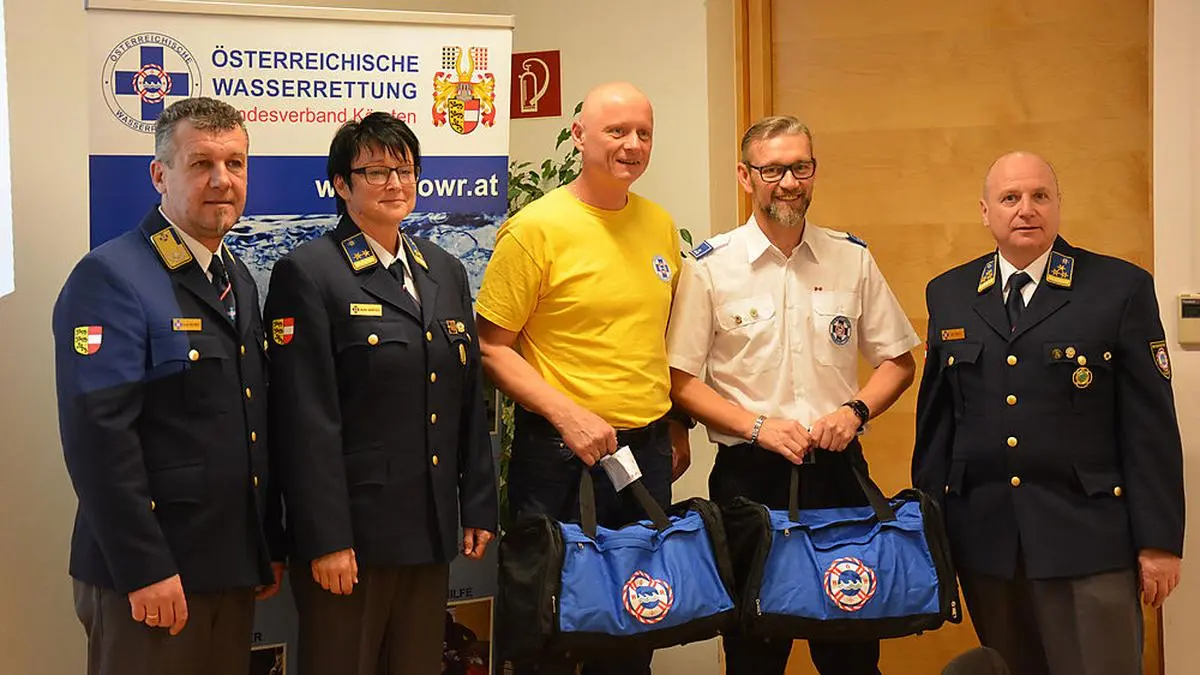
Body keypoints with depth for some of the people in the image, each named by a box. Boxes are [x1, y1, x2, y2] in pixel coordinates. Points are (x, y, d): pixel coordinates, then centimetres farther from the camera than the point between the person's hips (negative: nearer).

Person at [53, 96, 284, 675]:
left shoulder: (237, 280, 13)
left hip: (233, 566, 8)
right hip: (147, 574, -7)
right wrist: (146, 569, -21)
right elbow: (97, 434, -20)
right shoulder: (109, 278, -13)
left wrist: (271, 545, 15)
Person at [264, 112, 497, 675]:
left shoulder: (446, 272, 12)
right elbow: (306, 420, -14)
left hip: (431, 529, 6)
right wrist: (325, 539, -17)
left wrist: (479, 504, 11)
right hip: (352, 528, -6)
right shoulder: (306, 274, -8)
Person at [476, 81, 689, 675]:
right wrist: (568, 415, -19)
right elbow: (492, 347, -10)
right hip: (561, 451, -5)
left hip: (648, 449, 5)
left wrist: (676, 428, 15)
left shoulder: (660, 225, 8)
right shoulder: (535, 229, -9)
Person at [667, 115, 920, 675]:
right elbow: (680, 380, -2)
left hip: (838, 468, 2)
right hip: (749, 476, -2)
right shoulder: (711, 267, -2)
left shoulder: (852, 260, 7)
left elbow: (897, 361, 13)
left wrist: (855, 409, -6)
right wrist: (756, 425, -13)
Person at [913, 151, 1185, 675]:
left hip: (1087, 535, -3)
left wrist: (1159, 540, -6)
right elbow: (935, 417, 11)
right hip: (983, 535, 3)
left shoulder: (1121, 288, -1)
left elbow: (1151, 423, -3)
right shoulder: (949, 295, 9)